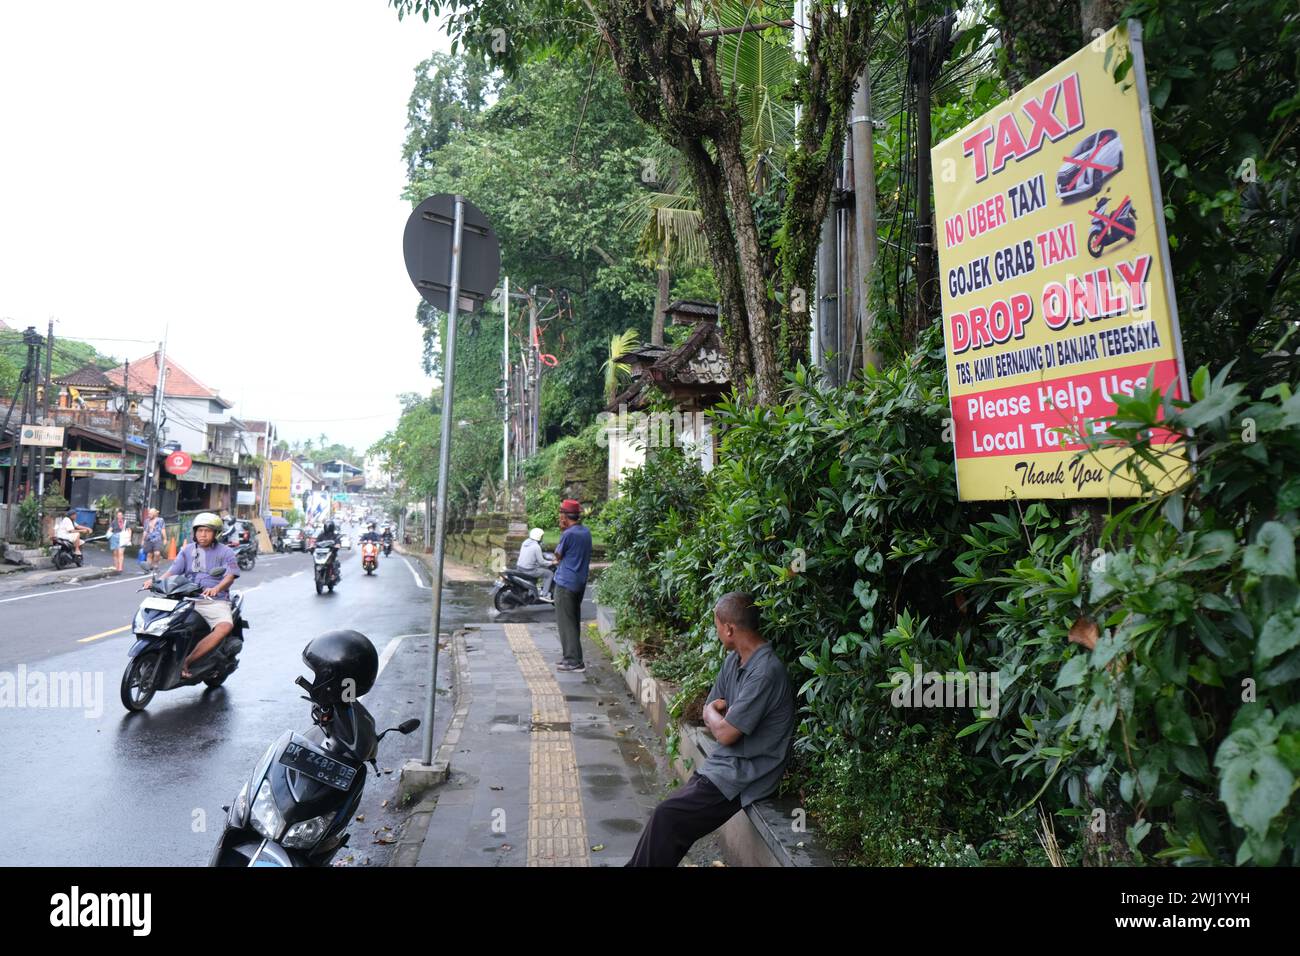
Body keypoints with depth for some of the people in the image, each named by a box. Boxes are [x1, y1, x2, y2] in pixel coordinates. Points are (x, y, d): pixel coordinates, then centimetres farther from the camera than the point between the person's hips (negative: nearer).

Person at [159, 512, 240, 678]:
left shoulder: (225, 552, 5)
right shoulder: (187, 550, 16)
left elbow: (230, 576, -9)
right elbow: (173, 571, 7)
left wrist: (216, 589, -29)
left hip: (216, 601, -4)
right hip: (188, 599, 4)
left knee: (225, 626, -32)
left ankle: (187, 662, -28)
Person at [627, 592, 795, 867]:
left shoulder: (765, 672, -25)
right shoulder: (733, 660, 4)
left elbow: (725, 733, -22)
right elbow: (710, 716, 14)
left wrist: (712, 711, -2)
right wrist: (718, 714, -8)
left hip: (745, 775, -8)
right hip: (726, 763, 8)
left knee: (668, 816, -12)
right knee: (669, 814, -1)